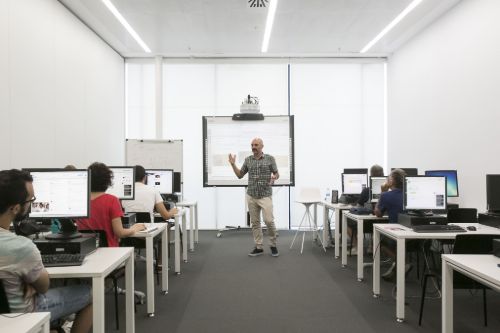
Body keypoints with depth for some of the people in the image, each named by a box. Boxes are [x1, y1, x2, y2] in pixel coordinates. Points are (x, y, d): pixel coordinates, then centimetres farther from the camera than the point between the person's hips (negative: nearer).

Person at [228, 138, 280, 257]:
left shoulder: (270, 158, -2)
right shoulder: (248, 160, 7)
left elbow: (277, 174, 2)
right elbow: (240, 175, 11)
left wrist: (274, 177, -20)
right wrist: (233, 164, 0)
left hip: (265, 196, -4)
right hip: (251, 196, 4)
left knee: (269, 220, -11)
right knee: (255, 222, 6)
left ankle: (273, 245, 8)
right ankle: (258, 247, 14)